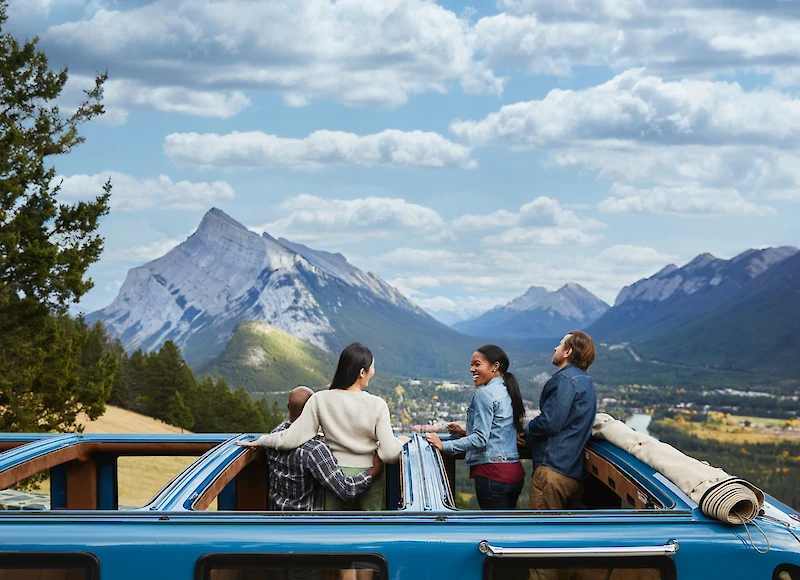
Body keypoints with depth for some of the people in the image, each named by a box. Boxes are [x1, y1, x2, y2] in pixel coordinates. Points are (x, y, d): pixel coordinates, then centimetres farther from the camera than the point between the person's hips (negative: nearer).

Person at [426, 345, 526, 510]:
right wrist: (465, 433, 22)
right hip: (515, 471, 9)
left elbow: (480, 439, -18)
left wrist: (444, 446, -16)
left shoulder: (485, 394, -11)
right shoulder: (508, 392, 16)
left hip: (493, 472, -9)